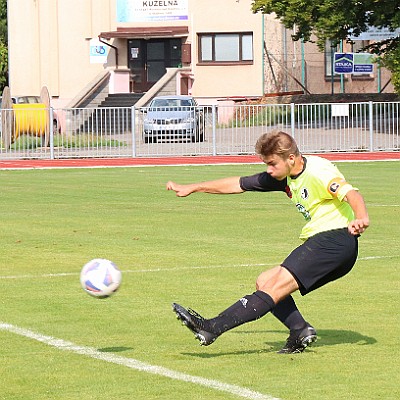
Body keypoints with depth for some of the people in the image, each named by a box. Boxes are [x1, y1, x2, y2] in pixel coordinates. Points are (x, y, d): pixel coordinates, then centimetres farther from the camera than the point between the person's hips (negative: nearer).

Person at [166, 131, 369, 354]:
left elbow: (351, 194, -26)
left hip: (335, 238, -10)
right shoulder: (285, 178, 14)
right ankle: (300, 331, -12)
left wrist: (361, 219, -47)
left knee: (277, 285, -18)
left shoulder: (318, 172, -12)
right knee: (265, 283, 5)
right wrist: (192, 188, 22)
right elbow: (238, 185, 21)